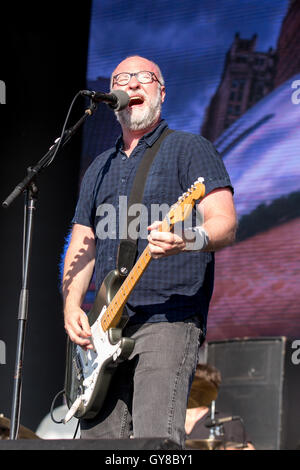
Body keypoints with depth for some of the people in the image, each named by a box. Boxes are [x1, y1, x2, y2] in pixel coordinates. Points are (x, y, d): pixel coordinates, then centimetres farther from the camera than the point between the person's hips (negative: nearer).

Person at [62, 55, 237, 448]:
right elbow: (81, 245, 22)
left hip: (169, 322, -6)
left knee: (156, 440, -20)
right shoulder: (100, 168, 23)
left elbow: (225, 224, -8)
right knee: (97, 440, 1)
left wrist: (189, 239, -31)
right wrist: (72, 305, 4)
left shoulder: (189, 149, 4)